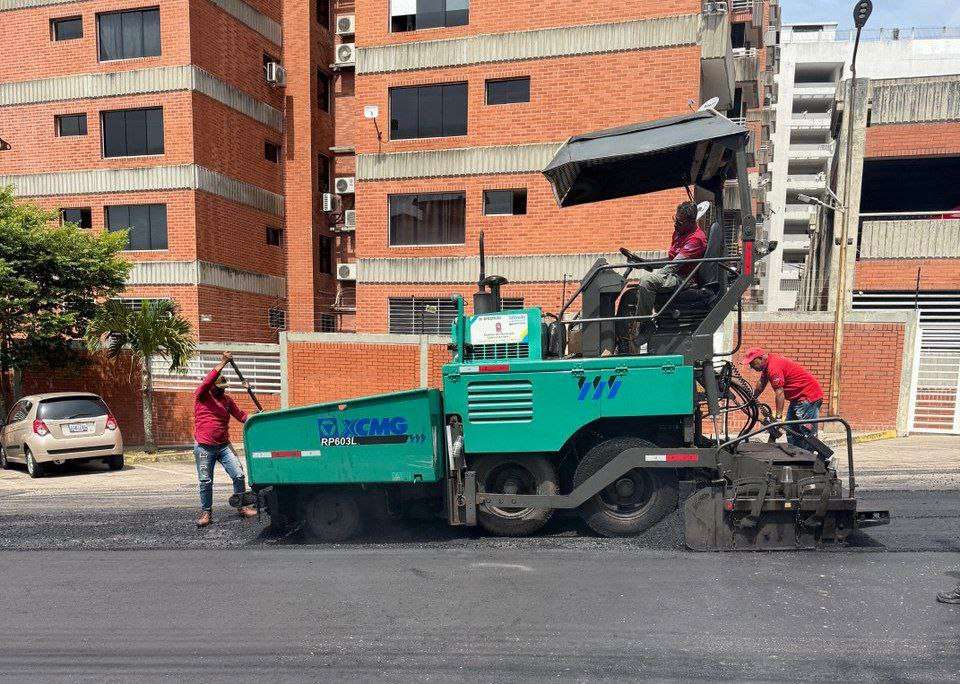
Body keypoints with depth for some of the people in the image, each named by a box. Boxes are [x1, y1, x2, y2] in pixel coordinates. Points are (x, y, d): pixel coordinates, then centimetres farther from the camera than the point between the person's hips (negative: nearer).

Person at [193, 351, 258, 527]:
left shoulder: (227, 400, 10)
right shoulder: (201, 396, -3)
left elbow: (241, 416, 11)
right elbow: (207, 381, -22)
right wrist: (223, 363, -28)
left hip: (224, 446, 4)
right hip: (204, 448, -4)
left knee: (239, 475, -2)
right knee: (205, 481, 4)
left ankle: (242, 507, 12)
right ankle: (206, 512, 20)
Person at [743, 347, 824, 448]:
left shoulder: (773, 367, -24)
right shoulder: (767, 365, 7)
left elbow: (779, 393, -26)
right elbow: (761, 383, 22)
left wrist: (778, 416, -23)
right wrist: (753, 398, 33)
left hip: (809, 396, -11)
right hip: (798, 398, 11)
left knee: (807, 434, -10)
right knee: (791, 431, 14)